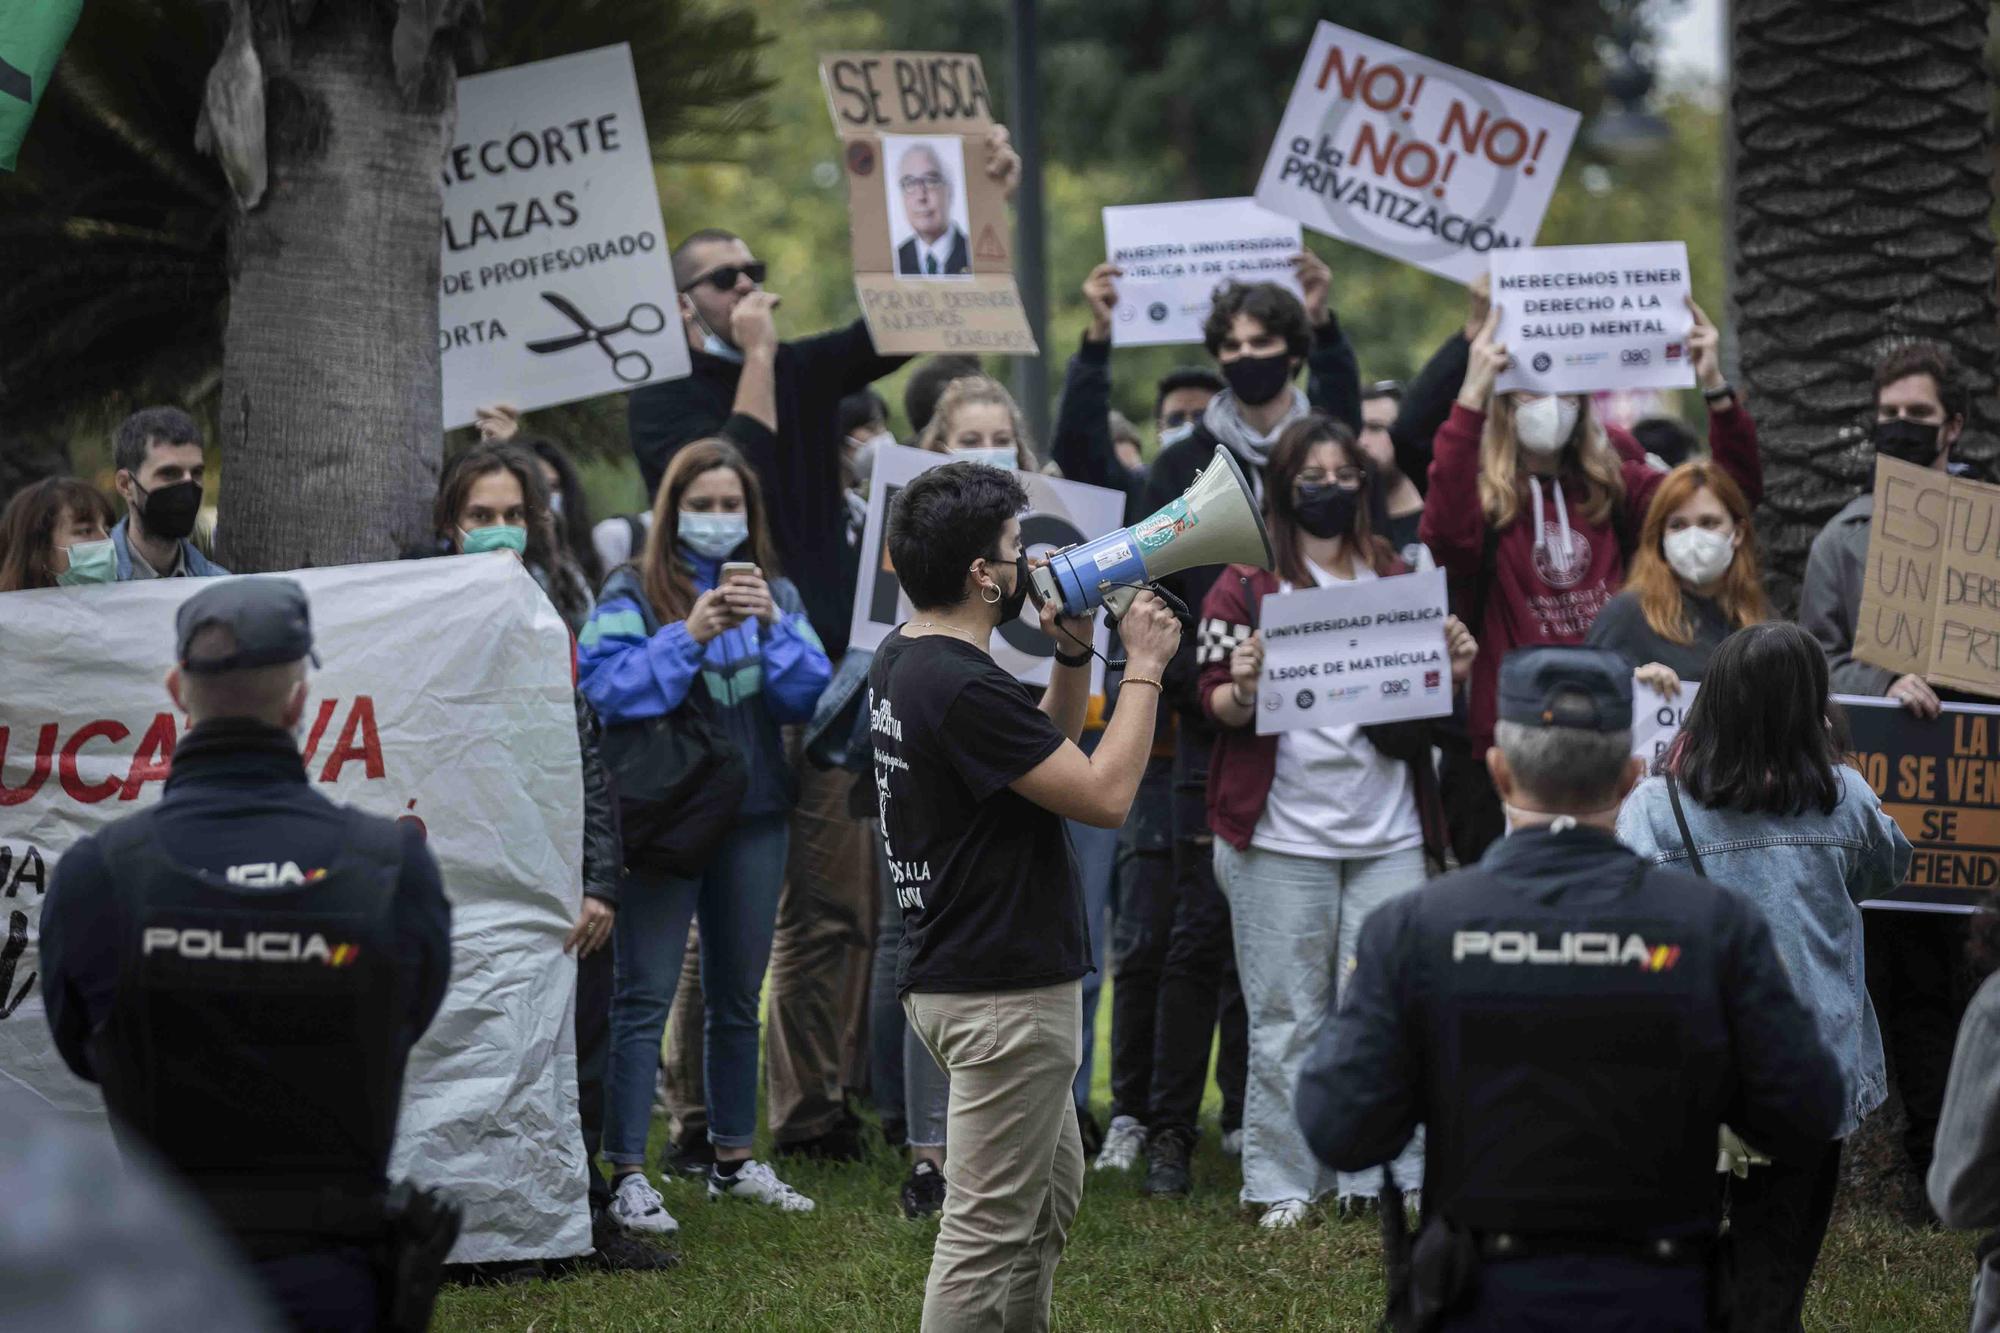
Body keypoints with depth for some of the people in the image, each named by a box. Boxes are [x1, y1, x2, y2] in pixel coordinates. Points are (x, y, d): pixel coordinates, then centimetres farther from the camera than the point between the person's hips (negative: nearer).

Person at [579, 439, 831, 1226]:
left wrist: (771, 627, -15)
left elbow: (811, 695, 0)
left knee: (739, 996, 13)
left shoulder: (775, 594, 11)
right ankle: (628, 1175, -9)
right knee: (645, 997, -8)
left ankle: (734, 1160, 24)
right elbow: (607, 688, -15)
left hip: (754, 813, 5)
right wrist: (689, 636, -23)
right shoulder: (633, 592, -1)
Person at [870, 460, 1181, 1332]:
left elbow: (1048, 755, 21)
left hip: (952, 973, 11)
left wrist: (1074, 656, 8)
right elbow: (1105, 796, -22)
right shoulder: (963, 687, -23)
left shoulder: (902, 663, 10)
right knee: (989, 1227, -6)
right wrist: (1144, 667, -13)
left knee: (1054, 1191, 22)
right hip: (1003, 994, -11)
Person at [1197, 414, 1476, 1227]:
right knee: (1287, 1017, -1)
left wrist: (1454, 670, -4)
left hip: (1389, 833, 3)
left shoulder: (1396, 581, 16)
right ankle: (1283, 1183, 4)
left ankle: (1386, 1176, 5)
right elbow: (1217, 705, 0)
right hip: (1281, 835, -3)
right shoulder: (1245, 586, 6)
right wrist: (1243, 691, -22)